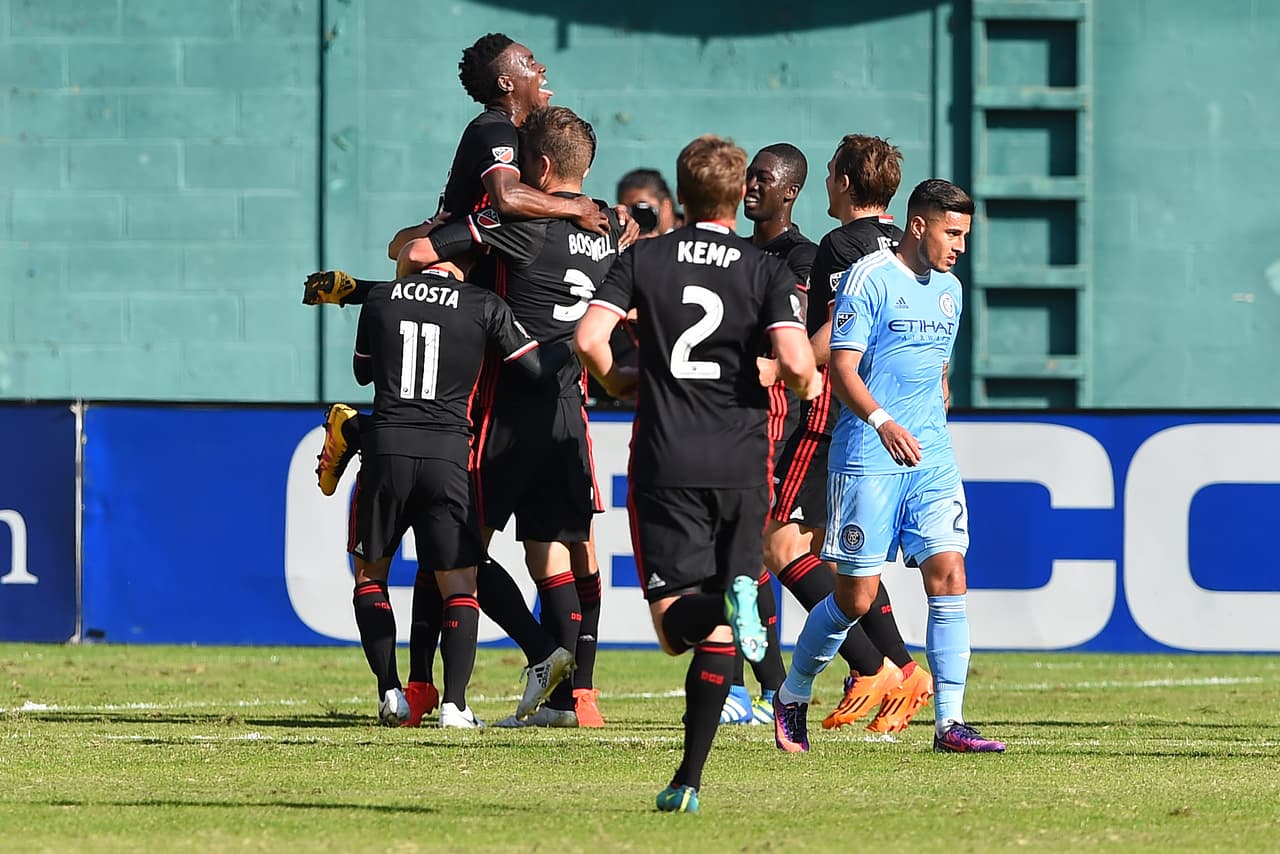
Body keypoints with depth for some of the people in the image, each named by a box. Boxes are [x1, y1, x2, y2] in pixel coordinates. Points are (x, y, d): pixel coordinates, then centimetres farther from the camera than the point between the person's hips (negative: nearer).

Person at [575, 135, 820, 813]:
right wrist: (807, 388, 10)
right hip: (740, 461, 0)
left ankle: (727, 602, -34)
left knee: (676, 623, -1)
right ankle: (689, 778, 4)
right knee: (719, 636, 8)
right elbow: (795, 362, -13)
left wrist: (616, 383, 13)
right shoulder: (765, 270, 0)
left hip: (665, 462, 0)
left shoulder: (643, 259, 3)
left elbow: (588, 339, -8)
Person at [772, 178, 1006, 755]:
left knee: (948, 575, -8)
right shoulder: (868, 278, -7)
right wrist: (882, 421, -27)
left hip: (931, 455, 6)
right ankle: (791, 697, 21)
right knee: (856, 596, -2)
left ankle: (950, 723, -9)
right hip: (868, 461, -6)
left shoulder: (949, 290, 17)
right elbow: (840, 366, -14)